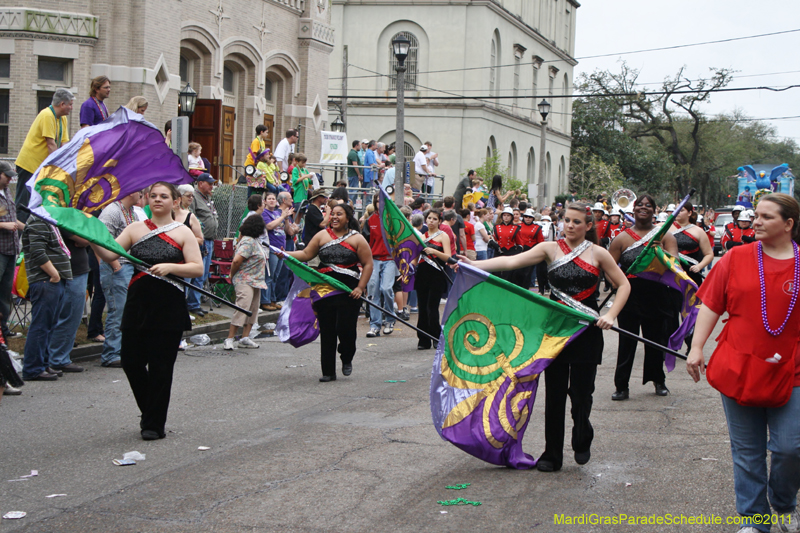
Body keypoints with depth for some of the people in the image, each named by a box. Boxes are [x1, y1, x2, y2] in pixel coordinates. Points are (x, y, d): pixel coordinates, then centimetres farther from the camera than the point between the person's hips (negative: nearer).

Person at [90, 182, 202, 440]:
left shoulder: (183, 232, 3)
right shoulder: (136, 229, 9)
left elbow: (198, 268, -6)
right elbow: (109, 255, 0)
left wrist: (170, 267, -21)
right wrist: (93, 241, -17)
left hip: (169, 307, -3)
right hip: (138, 304, 3)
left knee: (160, 367, -2)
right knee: (131, 361, 3)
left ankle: (154, 424, 11)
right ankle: (149, 413, 27)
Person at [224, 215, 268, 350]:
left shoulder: (254, 241, 15)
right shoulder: (248, 242, -17)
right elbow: (236, 260, -23)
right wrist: (232, 276, -10)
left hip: (255, 282, 11)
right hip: (245, 282, -11)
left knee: (253, 310, 12)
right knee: (242, 308, -15)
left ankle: (245, 338, 15)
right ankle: (229, 339, -13)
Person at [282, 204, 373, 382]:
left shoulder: (357, 239, 1)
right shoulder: (322, 236, 9)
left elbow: (368, 264, 0)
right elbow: (306, 254, 9)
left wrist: (360, 288, -8)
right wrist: (286, 254, -6)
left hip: (348, 292, -3)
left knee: (345, 327, -9)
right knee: (326, 330, 3)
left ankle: (347, 359, 22)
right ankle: (328, 372, 11)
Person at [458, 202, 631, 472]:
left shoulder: (598, 254, 1)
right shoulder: (550, 249, 1)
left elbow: (624, 285, 7)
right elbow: (512, 261, -10)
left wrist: (610, 315, -8)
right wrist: (473, 264, -22)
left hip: (586, 331, -1)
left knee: (581, 391, -1)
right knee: (554, 393, 2)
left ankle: (582, 442, 27)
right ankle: (552, 455, 13)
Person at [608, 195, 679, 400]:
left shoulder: (665, 236, 4)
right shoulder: (622, 238, 3)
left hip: (657, 298, 1)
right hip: (630, 298, -1)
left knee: (656, 341, 12)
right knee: (627, 343, 0)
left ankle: (658, 380, 30)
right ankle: (621, 385, 7)